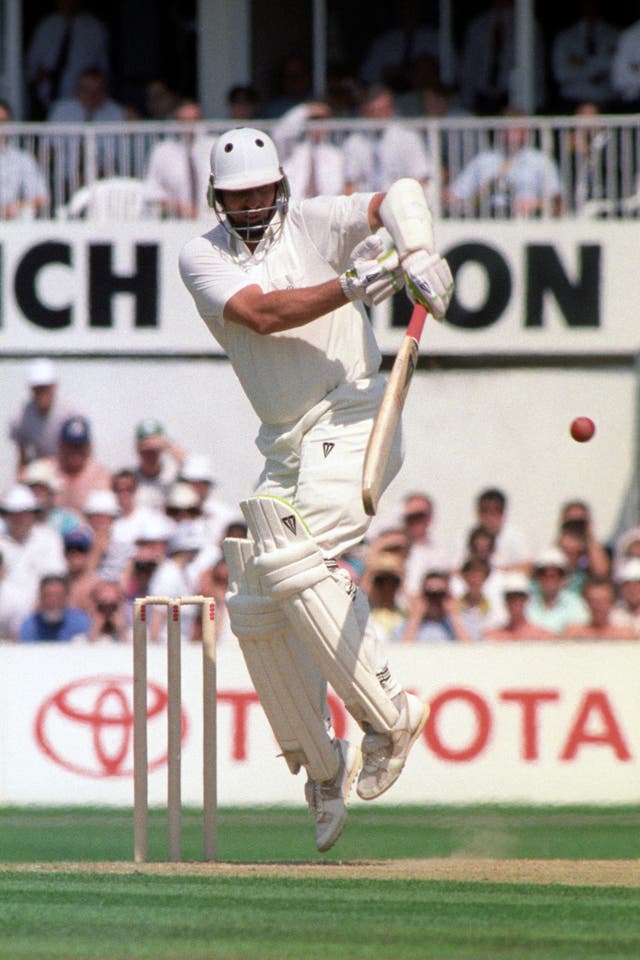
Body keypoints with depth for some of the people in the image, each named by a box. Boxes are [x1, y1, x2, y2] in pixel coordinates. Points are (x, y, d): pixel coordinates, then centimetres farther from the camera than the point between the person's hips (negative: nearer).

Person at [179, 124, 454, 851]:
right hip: (285, 446, 6)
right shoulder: (202, 256, 4)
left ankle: (387, 716, -19)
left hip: (352, 420, -6)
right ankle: (321, 766, 20)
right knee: (256, 612, 6)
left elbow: (399, 196, -13)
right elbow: (261, 313, -15)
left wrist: (417, 258, -33)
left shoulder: (315, 224, -2)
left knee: (293, 561, -26)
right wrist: (349, 286, -28)